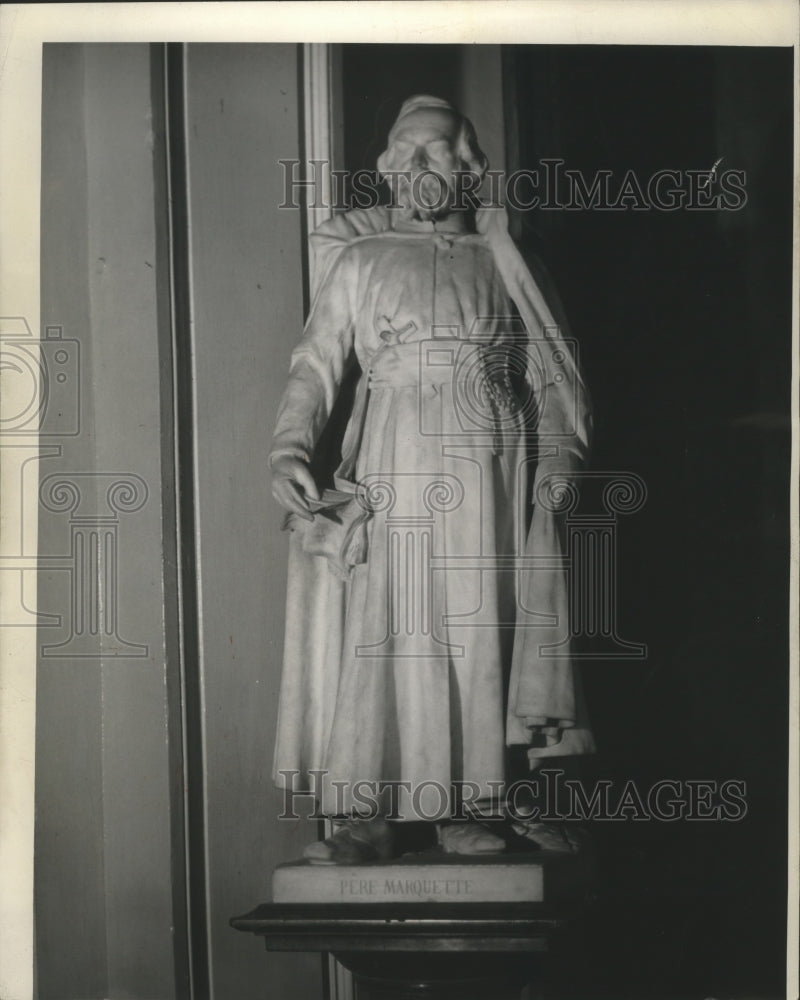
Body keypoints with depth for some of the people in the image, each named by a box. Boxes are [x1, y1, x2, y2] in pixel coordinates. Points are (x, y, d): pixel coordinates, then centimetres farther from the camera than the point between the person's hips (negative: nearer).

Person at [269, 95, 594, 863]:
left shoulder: (500, 259, 15)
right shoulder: (356, 258, 10)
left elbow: (545, 374, 13)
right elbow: (316, 365, 2)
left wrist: (558, 464, 1)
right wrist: (289, 450, -13)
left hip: (491, 463, 2)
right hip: (392, 461, -2)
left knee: (478, 632, 1)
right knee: (381, 627, -7)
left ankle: (462, 804, 9)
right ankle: (365, 818, -4)